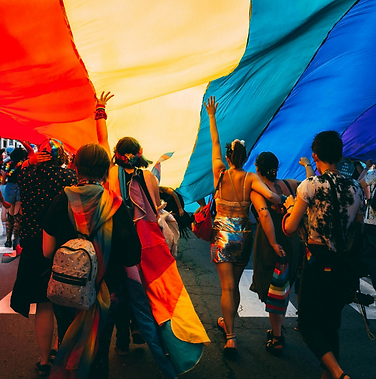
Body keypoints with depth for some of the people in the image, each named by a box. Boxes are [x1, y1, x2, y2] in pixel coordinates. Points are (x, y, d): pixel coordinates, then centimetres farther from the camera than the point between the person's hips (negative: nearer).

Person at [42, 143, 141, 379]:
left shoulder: (62, 202, -12)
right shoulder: (116, 205, -15)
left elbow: (47, 251, -7)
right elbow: (132, 257, -13)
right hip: (106, 291, -1)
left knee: (67, 349, 24)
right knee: (99, 352, 21)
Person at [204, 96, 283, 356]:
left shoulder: (220, 174, -5)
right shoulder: (251, 178, -6)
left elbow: (215, 143, 4)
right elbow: (271, 196, -22)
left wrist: (212, 117, 13)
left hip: (223, 233, -1)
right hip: (244, 235, 2)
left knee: (227, 287, -1)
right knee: (234, 284, 18)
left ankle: (230, 337, -6)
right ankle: (227, 322, 38)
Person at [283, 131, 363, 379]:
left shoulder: (310, 185, -11)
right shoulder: (356, 187, 4)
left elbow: (289, 228, -10)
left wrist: (291, 205, 7)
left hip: (318, 263, -5)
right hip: (345, 265, 6)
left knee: (309, 323, 7)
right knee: (331, 325, 19)